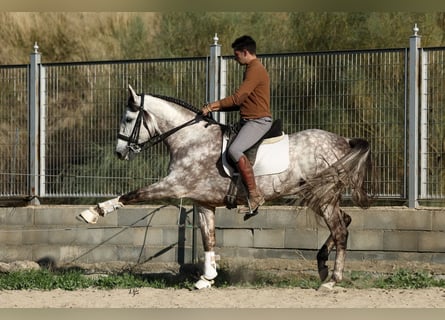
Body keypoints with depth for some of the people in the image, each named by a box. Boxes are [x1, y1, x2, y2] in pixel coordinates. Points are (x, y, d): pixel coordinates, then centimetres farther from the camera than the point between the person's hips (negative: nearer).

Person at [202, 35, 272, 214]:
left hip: (259, 121, -11)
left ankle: (255, 195, -24)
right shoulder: (251, 70, 20)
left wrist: (214, 105, -12)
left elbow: (238, 98, -20)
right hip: (247, 120, 11)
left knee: (234, 150, -29)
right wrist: (218, 108, 14)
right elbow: (242, 102, 23)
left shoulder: (256, 70, -14)